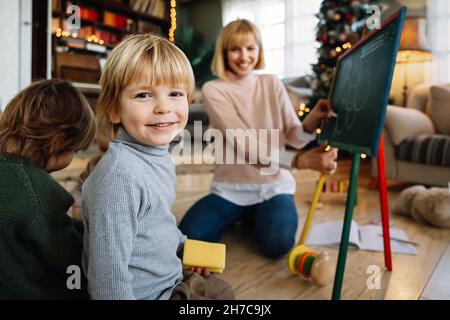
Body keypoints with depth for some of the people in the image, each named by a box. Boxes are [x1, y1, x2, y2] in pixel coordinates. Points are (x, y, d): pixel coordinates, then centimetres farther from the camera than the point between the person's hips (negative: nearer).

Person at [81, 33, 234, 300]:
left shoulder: (160, 156, -2)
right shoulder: (119, 176, -31)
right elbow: (108, 272, -28)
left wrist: (184, 246, 10)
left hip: (173, 279, 9)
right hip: (147, 293, -8)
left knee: (223, 290, 26)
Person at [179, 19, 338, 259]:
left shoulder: (272, 84, 3)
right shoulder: (213, 90, -8)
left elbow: (295, 138, -3)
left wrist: (312, 122, -28)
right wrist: (301, 160, -36)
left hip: (274, 187, 1)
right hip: (230, 189, -1)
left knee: (277, 243, -27)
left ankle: (252, 218, 9)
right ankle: (239, 217, 10)